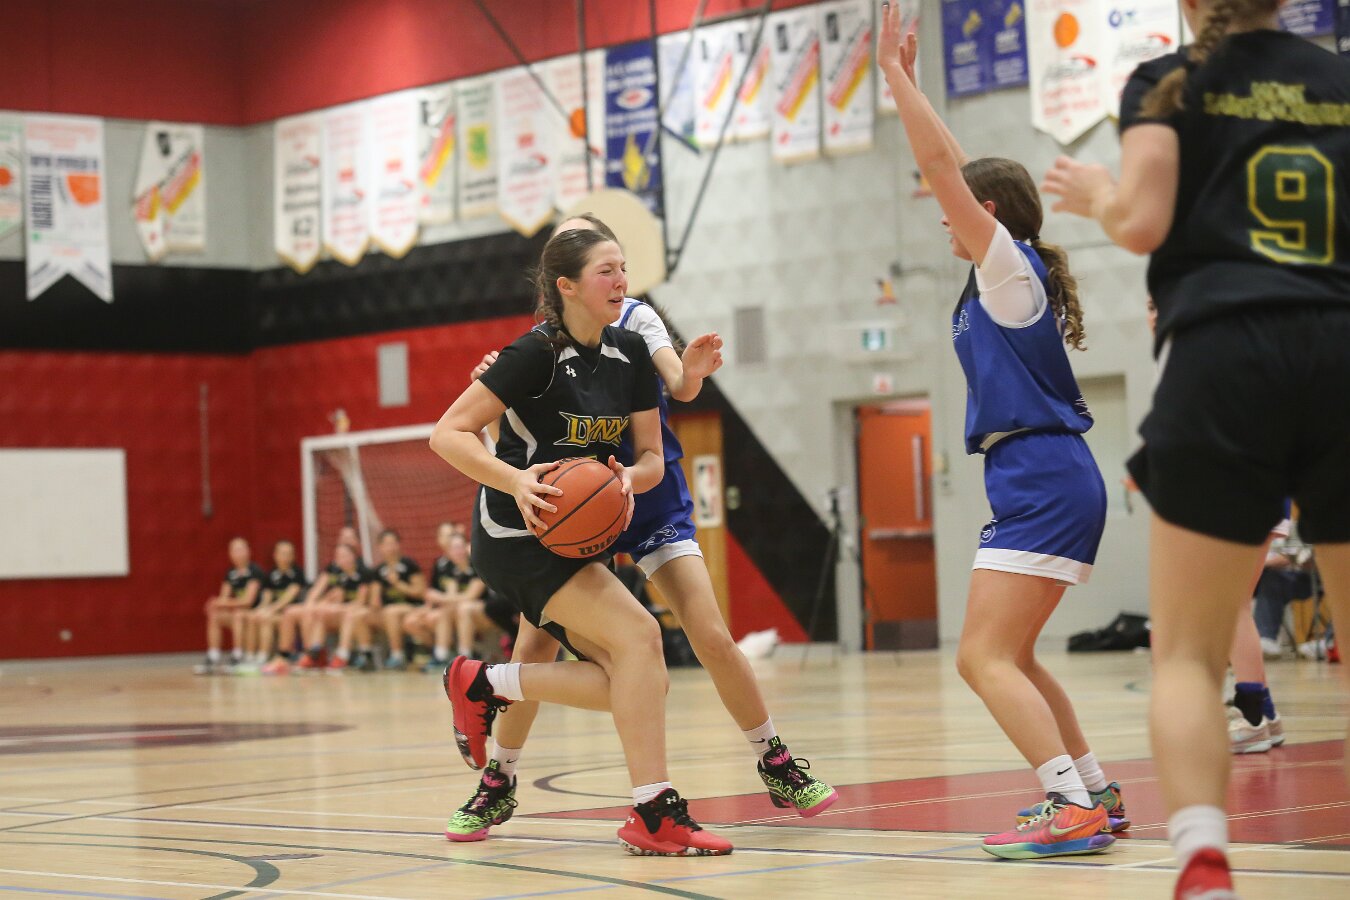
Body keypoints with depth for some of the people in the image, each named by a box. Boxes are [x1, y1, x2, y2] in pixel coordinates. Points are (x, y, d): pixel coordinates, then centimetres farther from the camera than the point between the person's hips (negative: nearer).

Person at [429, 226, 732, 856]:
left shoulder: (630, 354, 4)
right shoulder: (538, 353, -17)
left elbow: (651, 457, 8)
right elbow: (447, 434, -18)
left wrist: (629, 480, -16)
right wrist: (516, 480, -32)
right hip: (516, 536, -8)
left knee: (636, 684, -1)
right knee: (638, 634, -22)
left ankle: (482, 686, 15)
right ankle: (654, 815, -19)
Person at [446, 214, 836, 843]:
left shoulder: (635, 319, -1)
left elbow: (679, 387, -13)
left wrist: (691, 371, -36)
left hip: (650, 500, -1)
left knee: (713, 638, -9)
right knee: (535, 645, -9)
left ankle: (778, 768, 7)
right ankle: (498, 784, 8)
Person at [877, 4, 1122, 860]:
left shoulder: (1011, 266, -7)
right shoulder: (1007, 276, 16)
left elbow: (940, 165, -12)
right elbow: (956, 169, 22)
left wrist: (895, 71, -6)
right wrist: (905, 78, 23)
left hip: (1043, 482, -10)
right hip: (1050, 482, 10)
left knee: (986, 658, -15)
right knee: (1006, 657, 17)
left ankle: (1075, 811, -23)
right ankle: (1093, 791, 21)